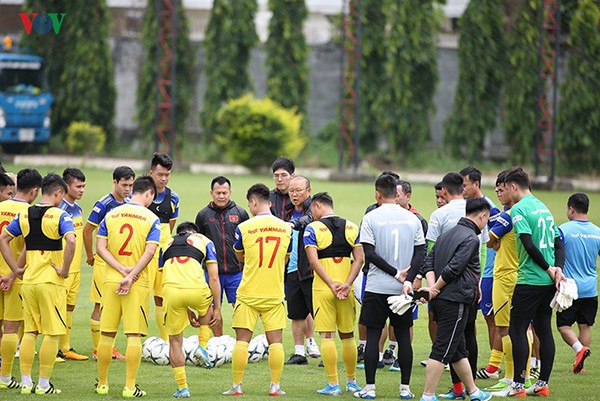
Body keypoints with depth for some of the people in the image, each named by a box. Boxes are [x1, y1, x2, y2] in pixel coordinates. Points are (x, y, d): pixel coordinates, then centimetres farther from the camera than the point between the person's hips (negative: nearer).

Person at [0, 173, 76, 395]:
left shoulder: (24, 214, 7)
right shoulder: (59, 215, -10)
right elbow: (70, 241, -26)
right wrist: (64, 270, -15)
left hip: (28, 281, 5)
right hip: (51, 281, -5)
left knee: (30, 331, 13)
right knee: (52, 333, 2)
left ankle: (26, 382, 12)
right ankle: (43, 384, 2)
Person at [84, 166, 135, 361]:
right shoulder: (104, 204, -12)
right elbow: (87, 231, -8)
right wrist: (90, 256, 0)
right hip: (105, 262, -6)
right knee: (101, 306, -4)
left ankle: (110, 348, 16)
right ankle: (98, 350, 0)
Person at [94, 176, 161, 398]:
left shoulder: (111, 215, 6)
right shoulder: (151, 219, -4)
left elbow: (101, 248, -1)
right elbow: (149, 252, -14)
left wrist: (122, 270, -8)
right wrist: (131, 277, -15)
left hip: (110, 279, 3)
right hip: (138, 284, -3)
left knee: (107, 334, 10)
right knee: (134, 335, -1)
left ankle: (102, 384, 18)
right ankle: (130, 387, -4)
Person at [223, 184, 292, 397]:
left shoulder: (244, 228, -8)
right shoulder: (285, 228, 1)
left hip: (248, 293, -2)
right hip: (275, 294, 2)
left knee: (242, 339, 3)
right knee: (275, 340, 5)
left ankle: (237, 386, 4)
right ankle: (275, 386, 3)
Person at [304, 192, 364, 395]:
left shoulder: (312, 228, -4)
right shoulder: (351, 227, 8)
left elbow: (314, 261, -13)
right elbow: (359, 258, -1)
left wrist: (332, 285, -15)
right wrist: (347, 284, -7)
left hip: (322, 288, -4)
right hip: (346, 290, 4)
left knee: (326, 336, -1)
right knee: (347, 336, 14)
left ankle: (333, 384, -5)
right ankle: (352, 381, 22)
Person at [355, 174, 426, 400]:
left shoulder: (371, 218, -5)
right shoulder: (412, 219, 4)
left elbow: (370, 253, -11)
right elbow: (420, 253, -1)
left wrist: (396, 273, -9)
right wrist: (408, 279, -8)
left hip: (377, 288, -3)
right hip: (403, 289, 3)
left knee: (373, 334, 3)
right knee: (403, 336, 9)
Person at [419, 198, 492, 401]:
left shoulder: (447, 234, 16)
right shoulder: (471, 239, -12)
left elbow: (428, 263, 11)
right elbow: (453, 268, -20)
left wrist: (433, 286, -3)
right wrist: (435, 289, -9)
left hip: (441, 300, 9)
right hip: (456, 301, -9)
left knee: (458, 349, 18)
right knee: (442, 350, -7)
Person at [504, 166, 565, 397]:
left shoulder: (518, 209, -10)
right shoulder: (543, 207, 15)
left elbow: (529, 244, -19)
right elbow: (558, 243, 12)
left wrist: (549, 269, -10)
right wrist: (557, 268, -1)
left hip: (529, 280, -8)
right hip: (549, 282, 8)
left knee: (517, 330, -3)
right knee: (544, 330, 11)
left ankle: (518, 385, -5)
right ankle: (543, 384, 14)